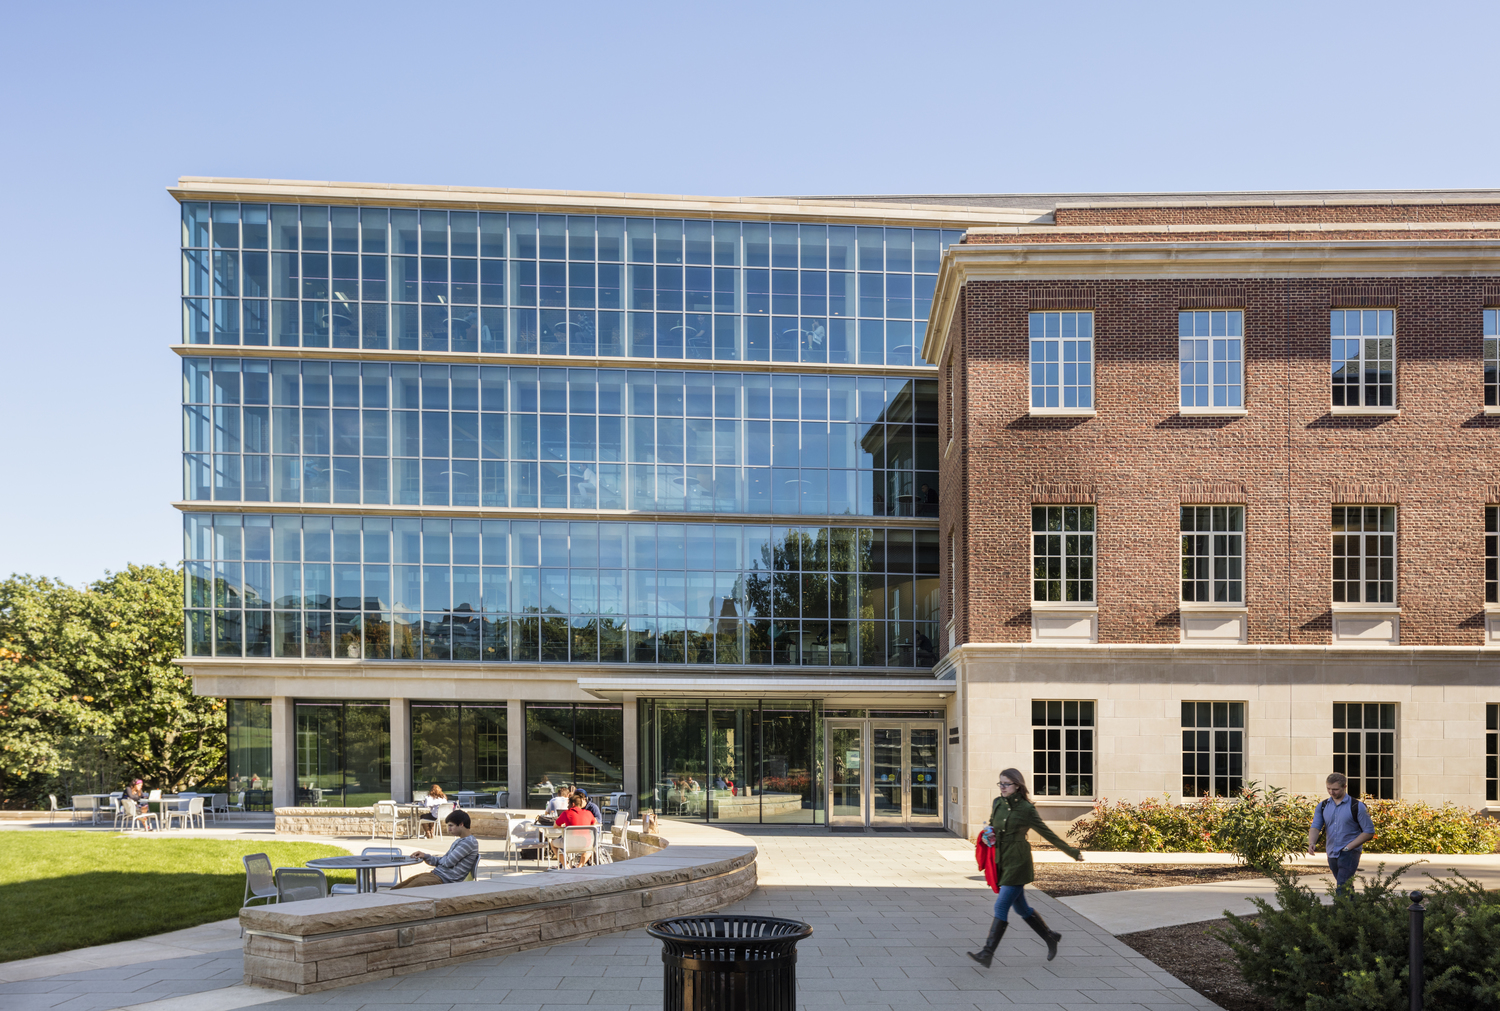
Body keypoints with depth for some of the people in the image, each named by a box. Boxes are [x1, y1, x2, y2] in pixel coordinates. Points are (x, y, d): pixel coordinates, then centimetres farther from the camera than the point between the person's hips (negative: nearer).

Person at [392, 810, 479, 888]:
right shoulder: (458, 841, 20)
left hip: (444, 880, -10)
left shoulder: (469, 842, -13)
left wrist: (437, 857, 5)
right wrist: (426, 856, 4)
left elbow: (449, 862, -16)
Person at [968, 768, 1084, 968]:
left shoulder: (1026, 809, -11)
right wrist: (987, 835, -1)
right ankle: (1050, 938, 34)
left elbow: (1047, 833, -2)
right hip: (1002, 863, 7)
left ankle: (987, 953, -12)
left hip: (1018, 863, -7)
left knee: (1001, 906, -12)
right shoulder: (997, 803, 6)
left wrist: (1071, 852, 3)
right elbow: (992, 826, 22)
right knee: (1021, 908, 15)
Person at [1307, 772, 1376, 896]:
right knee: (1346, 887, 18)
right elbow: (1315, 827, 0)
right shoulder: (1323, 806, 7)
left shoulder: (1357, 807, -6)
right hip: (1331, 854, 5)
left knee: (1342, 888, -16)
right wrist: (1312, 843, -22)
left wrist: (1348, 847, -13)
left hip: (1349, 854, -5)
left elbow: (1369, 832, -5)